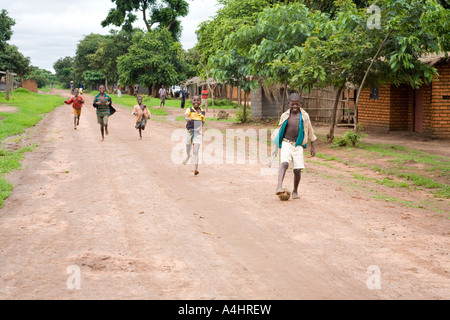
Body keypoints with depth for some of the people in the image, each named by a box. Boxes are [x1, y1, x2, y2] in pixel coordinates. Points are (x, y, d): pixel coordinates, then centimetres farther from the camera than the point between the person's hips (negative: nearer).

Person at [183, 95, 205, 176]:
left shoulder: (202, 112, 3)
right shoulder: (189, 110, -5)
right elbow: (186, 116, -26)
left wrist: (200, 127, 3)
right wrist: (187, 118, -48)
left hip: (198, 132, 0)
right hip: (190, 131, 0)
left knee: (196, 152, -10)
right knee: (188, 150, 17)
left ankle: (195, 169, -16)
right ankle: (188, 156, 53)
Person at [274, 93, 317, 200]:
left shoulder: (304, 116, 3)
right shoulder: (285, 116, 4)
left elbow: (310, 131, 13)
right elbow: (280, 131, 13)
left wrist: (312, 147, 13)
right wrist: (276, 147, 13)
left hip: (298, 145, 1)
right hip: (286, 144, -1)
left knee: (297, 169, -4)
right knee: (284, 163, -25)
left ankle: (295, 191, 17)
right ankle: (279, 187, -38)